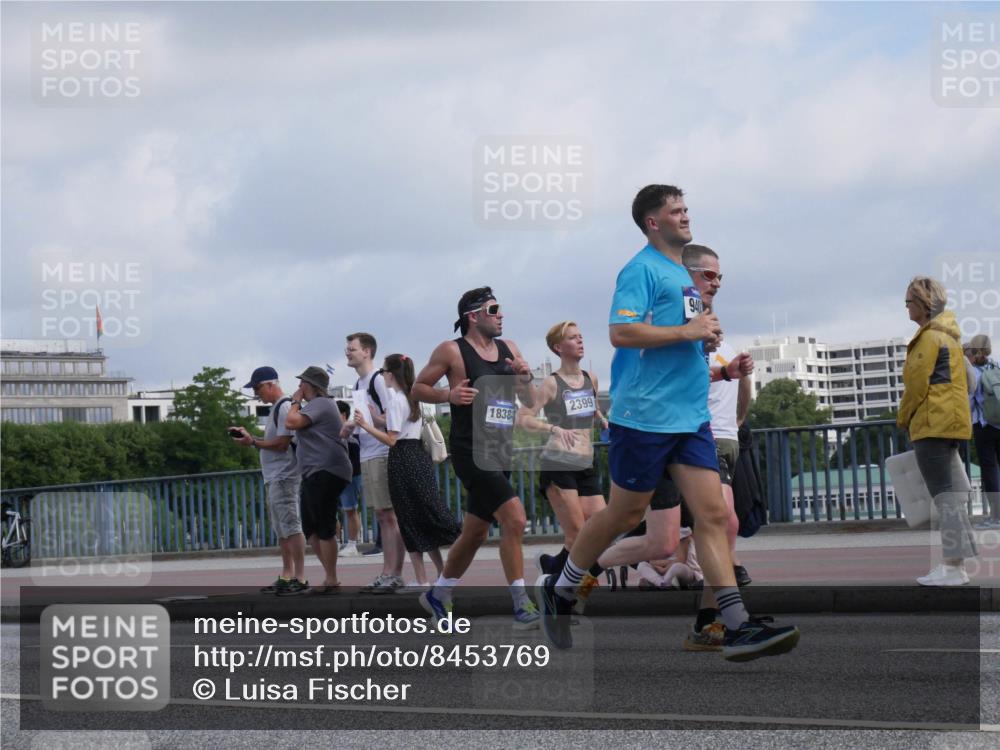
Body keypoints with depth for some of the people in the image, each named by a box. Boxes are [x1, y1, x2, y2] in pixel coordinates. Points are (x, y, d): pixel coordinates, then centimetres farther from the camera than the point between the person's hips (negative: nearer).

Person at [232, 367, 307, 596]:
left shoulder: (285, 407, -12)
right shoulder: (275, 409, 19)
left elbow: (282, 443, -18)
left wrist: (253, 442, -15)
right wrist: (249, 437, 12)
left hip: (284, 478, -11)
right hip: (273, 478, 11)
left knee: (291, 526, -11)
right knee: (282, 530, 12)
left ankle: (300, 578, -12)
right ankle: (287, 577, 16)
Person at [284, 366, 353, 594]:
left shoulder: (319, 404, -9)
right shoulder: (319, 405, 24)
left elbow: (291, 422, -19)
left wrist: (296, 401, -6)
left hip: (325, 472, -11)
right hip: (316, 474, 11)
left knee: (324, 528, -11)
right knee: (311, 528, 11)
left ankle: (331, 581, -9)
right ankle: (329, 576, 13)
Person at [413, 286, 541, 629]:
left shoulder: (509, 349, 13)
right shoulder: (451, 351, -4)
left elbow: (530, 401, 15)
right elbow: (418, 388, 2)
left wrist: (525, 377, -5)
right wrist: (448, 394, -15)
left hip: (501, 453, 7)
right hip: (470, 451, -7)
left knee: (476, 533, 15)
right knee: (514, 518, -21)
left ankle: (438, 595, 34)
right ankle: (522, 606, -17)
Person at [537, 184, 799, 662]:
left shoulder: (682, 273, 19)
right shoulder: (642, 269, -9)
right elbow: (620, 332, -21)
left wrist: (705, 335, 11)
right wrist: (686, 331, -18)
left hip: (691, 416, 8)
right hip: (644, 416, -8)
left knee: (713, 514, -3)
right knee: (626, 514, 4)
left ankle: (738, 627, -8)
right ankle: (558, 592, 25)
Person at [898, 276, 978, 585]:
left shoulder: (929, 339, -12)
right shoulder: (947, 335, 18)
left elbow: (917, 385, -15)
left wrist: (904, 419, -1)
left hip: (933, 424, -10)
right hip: (950, 421, 10)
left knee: (945, 495, -11)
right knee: (951, 494, 10)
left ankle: (954, 567, -13)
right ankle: (955, 563, 12)